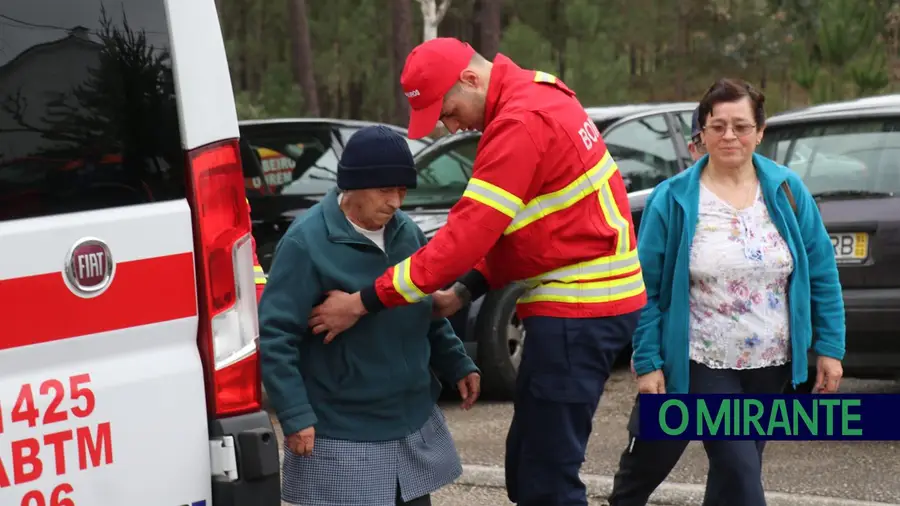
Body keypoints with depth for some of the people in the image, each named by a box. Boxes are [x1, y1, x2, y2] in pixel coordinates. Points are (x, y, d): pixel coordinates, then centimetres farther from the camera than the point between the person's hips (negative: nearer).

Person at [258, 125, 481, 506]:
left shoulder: (406, 231, 5)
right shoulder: (307, 242, -16)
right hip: (342, 435, -7)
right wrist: (295, 414, -20)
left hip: (413, 423, 7)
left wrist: (457, 364, 10)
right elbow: (274, 335, -17)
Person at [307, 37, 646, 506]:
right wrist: (464, 291, 6)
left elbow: (466, 234, -22)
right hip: (584, 299, 11)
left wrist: (364, 302, -17)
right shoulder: (536, 98, 13)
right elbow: (501, 230, 18)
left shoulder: (522, 122, -19)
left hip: (576, 310, -11)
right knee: (528, 468, 15)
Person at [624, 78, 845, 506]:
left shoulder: (787, 192, 0)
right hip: (704, 367, -4)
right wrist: (647, 363, -9)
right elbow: (646, 288, -5)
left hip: (772, 366, 4)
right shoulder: (672, 199, -8)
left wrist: (829, 348, 0)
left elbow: (822, 273, 4)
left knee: (735, 467, 13)